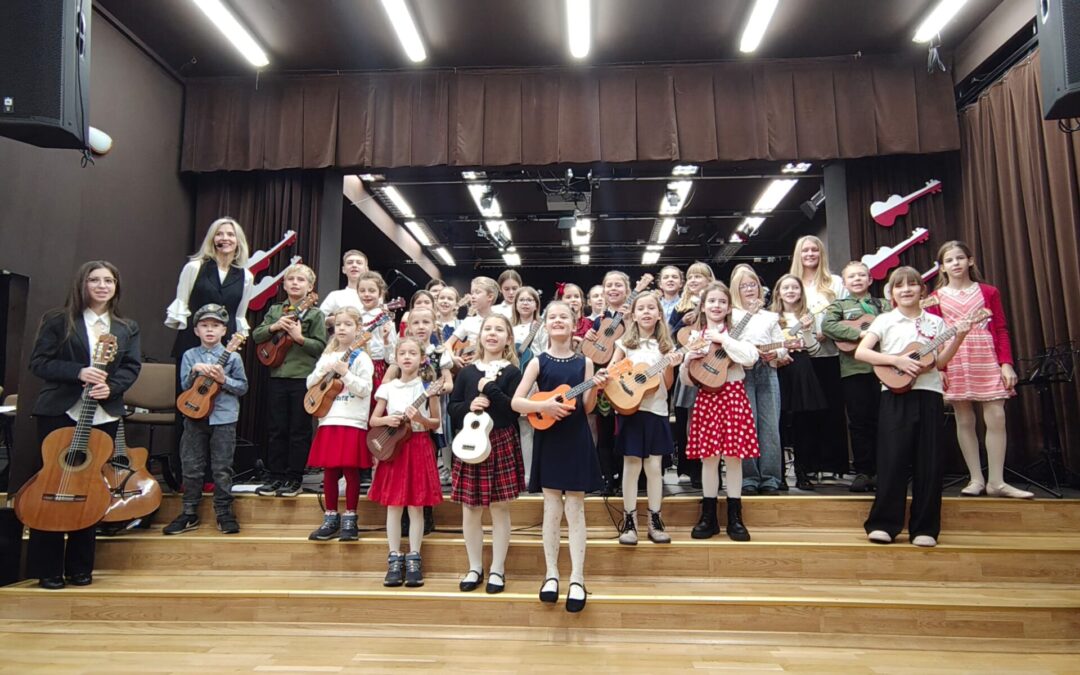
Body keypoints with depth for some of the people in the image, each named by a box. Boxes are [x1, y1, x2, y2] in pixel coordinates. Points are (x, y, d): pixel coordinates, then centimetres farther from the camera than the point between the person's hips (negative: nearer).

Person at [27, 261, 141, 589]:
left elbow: (132, 367, 3)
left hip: (104, 417, 3)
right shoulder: (57, 320, 1)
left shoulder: (127, 328, 10)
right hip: (60, 414, -2)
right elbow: (39, 362, -4)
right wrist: (78, 372, -19)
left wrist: (111, 387, -15)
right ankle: (47, 569, 15)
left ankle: (80, 567, 19)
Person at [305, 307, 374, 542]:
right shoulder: (327, 356, 13)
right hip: (329, 421, 5)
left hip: (353, 423, -4)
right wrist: (324, 371, -6)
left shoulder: (361, 358, -2)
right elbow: (310, 384, 11)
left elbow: (365, 389, -11)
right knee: (329, 471, 8)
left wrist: (345, 373, -20)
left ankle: (349, 520, 11)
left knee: (351, 471, 0)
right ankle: (331, 519, 20)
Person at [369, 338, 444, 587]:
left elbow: (436, 423, 2)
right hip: (392, 446, 2)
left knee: (416, 506, 2)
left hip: (419, 447, -2)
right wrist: (387, 420, -13)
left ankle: (413, 559, 11)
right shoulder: (388, 387, 5)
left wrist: (421, 419, -17)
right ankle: (394, 559, 14)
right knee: (393, 505, 4)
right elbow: (373, 420, 8)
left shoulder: (428, 387, 0)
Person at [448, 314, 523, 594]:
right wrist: (469, 406, -11)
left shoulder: (512, 372, 0)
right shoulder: (466, 371, 8)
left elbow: (515, 409, -11)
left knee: (500, 508, 5)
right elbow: (453, 408, 8)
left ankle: (497, 569, 19)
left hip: (502, 444, -2)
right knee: (470, 509, 7)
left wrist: (490, 388, -14)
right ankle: (475, 568, 23)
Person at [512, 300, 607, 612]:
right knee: (552, 508, 6)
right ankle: (552, 574, 18)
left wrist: (594, 388, -17)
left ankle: (577, 578, 9)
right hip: (549, 440, 0)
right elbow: (516, 402, -6)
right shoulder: (538, 362, 0)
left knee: (575, 508, 4)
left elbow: (587, 406, 1)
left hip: (577, 439, 1)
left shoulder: (584, 362, 4)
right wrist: (543, 405, -21)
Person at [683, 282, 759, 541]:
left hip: (733, 395, -1)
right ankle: (708, 517, 15)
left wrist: (723, 338, -14)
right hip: (707, 398, 1)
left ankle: (734, 518, 14)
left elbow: (750, 357, -16)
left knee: (734, 457, 3)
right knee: (709, 457, 4)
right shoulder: (694, 337, 7)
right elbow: (687, 379, 8)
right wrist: (689, 361, -12)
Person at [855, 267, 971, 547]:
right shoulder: (885, 320, 4)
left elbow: (940, 362, 7)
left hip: (929, 394, 3)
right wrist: (896, 360, -15)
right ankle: (883, 524, 5)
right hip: (896, 394, -3)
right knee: (893, 460, -4)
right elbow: (860, 352, -7)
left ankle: (925, 528, 13)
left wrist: (958, 338, -5)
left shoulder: (935, 322, 12)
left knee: (929, 462, 2)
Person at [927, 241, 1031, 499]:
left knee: (996, 418, -5)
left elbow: (1001, 330, 6)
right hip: (954, 363, 0)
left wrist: (1006, 363, -2)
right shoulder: (936, 298, 6)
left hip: (986, 360, 1)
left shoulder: (988, 292, 9)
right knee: (965, 421, 3)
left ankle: (996, 482, 3)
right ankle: (976, 479, 12)